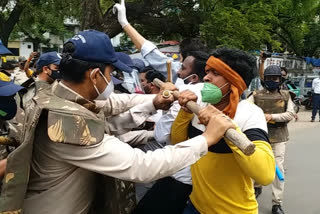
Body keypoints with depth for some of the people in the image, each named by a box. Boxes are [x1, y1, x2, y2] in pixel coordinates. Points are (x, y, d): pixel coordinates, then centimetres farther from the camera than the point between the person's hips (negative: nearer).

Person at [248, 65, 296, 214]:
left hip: (278, 137, 0)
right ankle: (257, 186, 43)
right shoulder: (257, 95, 1)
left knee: (278, 168, -2)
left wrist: (272, 116, -18)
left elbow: (291, 114, -5)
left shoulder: (285, 95, 3)